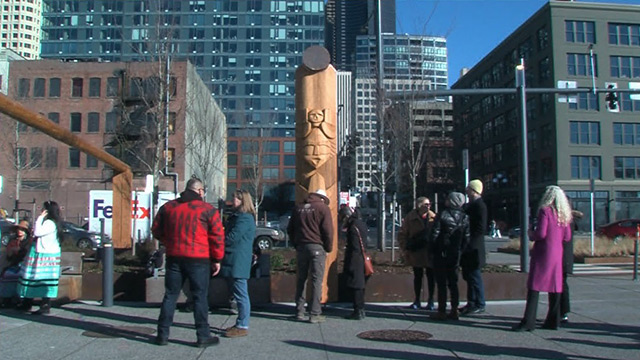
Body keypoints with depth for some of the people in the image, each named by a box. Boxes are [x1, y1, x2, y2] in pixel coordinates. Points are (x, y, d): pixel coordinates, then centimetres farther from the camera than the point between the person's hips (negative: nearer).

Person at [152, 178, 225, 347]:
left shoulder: (168, 207, 8)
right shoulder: (208, 210, -4)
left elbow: (156, 231, 15)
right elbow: (218, 236, -4)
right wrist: (217, 259, 4)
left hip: (174, 257, 4)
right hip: (198, 259, -4)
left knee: (170, 295, 11)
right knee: (200, 297, 3)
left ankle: (163, 334, 15)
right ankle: (203, 336, 7)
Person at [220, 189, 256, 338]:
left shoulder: (244, 218, -15)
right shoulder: (237, 216, 19)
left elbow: (232, 237, -19)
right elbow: (230, 233, 19)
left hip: (238, 262, -11)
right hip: (235, 261, 11)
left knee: (241, 294, -5)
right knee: (239, 294, 15)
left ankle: (243, 327, 0)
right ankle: (240, 324, 24)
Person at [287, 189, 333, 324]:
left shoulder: (299, 208, 14)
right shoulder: (323, 208, -2)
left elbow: (290, 229, 17)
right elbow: (328, 230, -8)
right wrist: (329, 248, 3)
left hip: (301, 247, 5)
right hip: (317, 247, -5)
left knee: (301, 280, 12)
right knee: (316, 281, -2)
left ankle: (299, 312, 14)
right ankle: (315, 314, -3)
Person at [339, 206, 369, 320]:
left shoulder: (353, 227, -17)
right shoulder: (361, 223, 13)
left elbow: (355, 248, -20)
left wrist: (350, 266, -19)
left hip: (355, 260, -10)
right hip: (361, 260, 10)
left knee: (354, 286, -4)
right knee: (359, 285, 15)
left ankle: (358, 312, 0)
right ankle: (360, 310, 22)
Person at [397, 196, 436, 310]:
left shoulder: (433, 217, 0)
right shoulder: (410, 217, -3)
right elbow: (402, 234, 1)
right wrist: (405, 248, -5)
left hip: (430, 253, 1)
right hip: (416, 253, -1)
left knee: (431, 276, 7)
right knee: (417, 276, 9)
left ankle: (430, 301, 20)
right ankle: (416, 301, 20)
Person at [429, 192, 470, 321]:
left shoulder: (442, 215, -12)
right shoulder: (465, 217, 1)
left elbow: (434, 234, -13)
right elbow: (467, 238, 3)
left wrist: (432, 250, -1)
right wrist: (460, 250, 13)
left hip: (441, 254, -4)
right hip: (455, 255, 4)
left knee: (441, 283, 1)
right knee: (453, 283, 12)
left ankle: (442, 311, 2)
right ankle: (454, 311, 13)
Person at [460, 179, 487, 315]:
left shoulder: (479, 205, -15)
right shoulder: (471, 205, 14)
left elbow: (481, 229, -20)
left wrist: (470, 243, -20)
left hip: (473, 249, -10)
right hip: (468, 248, 10)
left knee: (475, 277, -2)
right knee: (469, 276, 14)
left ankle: (479, 305, 7)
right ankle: (471, 303, 23)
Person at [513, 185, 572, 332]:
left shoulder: (545, 211, -11)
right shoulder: (564, 214, 8)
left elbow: (541, 233, -18)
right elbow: (567, 237, 8)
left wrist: (531, 235, 1)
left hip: (543, 252, -7)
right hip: (557, 253, 7)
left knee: (534, 287, -5)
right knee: (554, 286, 11)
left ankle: (528, 322, -6)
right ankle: (553, 321, 15)